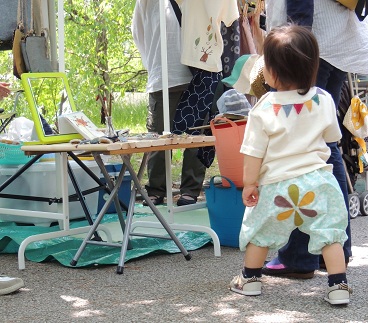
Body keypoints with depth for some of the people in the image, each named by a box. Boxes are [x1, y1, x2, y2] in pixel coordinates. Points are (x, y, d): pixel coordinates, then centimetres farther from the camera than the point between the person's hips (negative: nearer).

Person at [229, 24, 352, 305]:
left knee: (260, 230, 16)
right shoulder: (324, 100, -3)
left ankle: (250, 279, 30)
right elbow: (332, 136, 13)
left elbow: (254, 151, -9)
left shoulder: (265, 109, -13)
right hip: (318, 181, 2)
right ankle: (339, 286, 4)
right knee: (329, 233, 8)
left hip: (277, 185, -2)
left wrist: (249, 182, 2)